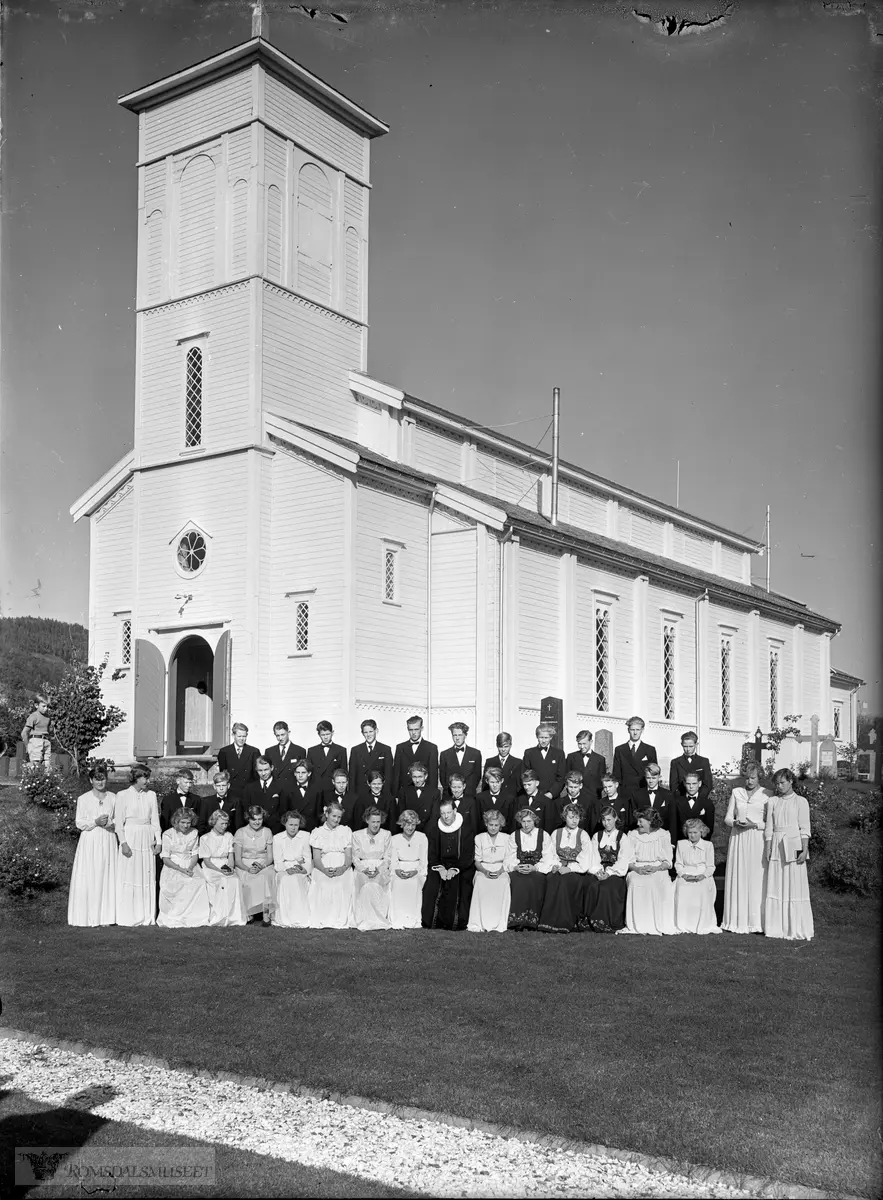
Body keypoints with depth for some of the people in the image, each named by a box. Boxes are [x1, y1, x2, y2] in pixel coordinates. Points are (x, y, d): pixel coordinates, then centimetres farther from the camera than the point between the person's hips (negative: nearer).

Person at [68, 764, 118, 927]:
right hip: (89, 840, -2)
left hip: (107, 840, 2)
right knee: (88, 878, -4)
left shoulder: (113, 798, 7)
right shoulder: (83, 799, 1)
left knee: (107, 876, 1)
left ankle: (105, 916, 7)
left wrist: (111, 823, -9)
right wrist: (96, 822, -15)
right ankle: (87, 916, 3)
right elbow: (79, 823, 0)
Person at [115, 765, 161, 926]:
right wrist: (123, 843, -11)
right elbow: (118, 822, -2)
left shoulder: (151, 795, 10)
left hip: (147, 840, 4)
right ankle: (128, 917, 4)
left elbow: (155, 820, 11)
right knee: (129, 877, -3)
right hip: (130, 838, -4)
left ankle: (147, 917, 10)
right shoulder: (123, 795, -1)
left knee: (148, 878, 4)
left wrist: (158, 841, 3)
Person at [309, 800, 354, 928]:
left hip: (342, 869, 0)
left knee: (341, 885, -34)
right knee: (323, 885, -34)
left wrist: (342, 868, -17)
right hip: (323, 869, 0)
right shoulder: (317, 832, 14)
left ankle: (342, 921, -29)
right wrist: (325, 870, -19)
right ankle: (323, 921, -27)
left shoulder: (346, 831, 17)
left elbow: (349, 857, 6)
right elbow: (316, 859, 4)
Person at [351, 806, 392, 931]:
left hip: (381, 870, 0)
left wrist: (378, 870, -13)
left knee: (374, 885, -34)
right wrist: (364, 869, -13)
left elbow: (387, 858, 6)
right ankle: (364, 921, -32)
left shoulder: (386, 835, 11)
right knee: (367, 885, -34)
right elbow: (355, 858, 6)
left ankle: (380, 920, -30)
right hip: (362, 869, 0)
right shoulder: (357, 835, 10)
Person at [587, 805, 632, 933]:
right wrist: (598, 871, -11)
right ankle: (596, 921, -24)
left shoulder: (622, 838, 8)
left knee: (608, 885, -34)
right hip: (600, 873, 3)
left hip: (616, 873, -3)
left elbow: (623, 861, -4)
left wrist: (609, 872, -17)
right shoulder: (597, 837, 19)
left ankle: (611, 923, -29)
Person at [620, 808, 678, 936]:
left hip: (658, 870, 0)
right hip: (637, 870, 1)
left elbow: (668, 862, 3)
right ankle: (638, 924, -31)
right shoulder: (633, 835, 11)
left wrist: (655, 868, -16)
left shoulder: (663, 835, 7)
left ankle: (661, 924, -25)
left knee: (665, 886, -34)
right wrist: (637, 868, -16)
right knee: (636, 884, -34)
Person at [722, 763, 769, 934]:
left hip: (757, 839, -3)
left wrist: (754, 825, -16)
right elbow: (727, 818, 10)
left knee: (756, 880, -4)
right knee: (737, 879, 2)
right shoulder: (736, 793, 11)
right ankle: (737, 921, 9)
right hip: (738, 840, 3)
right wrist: (735, 822, -11)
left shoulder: (766, 795, 3)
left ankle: (756, 922, 2)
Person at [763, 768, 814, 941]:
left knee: (795, 887, -3)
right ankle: (776, 927, 9)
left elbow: (804, 828, -2)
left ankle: (797, 930, 1)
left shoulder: (800, 801, 1)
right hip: (776, 846, 3)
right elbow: (768, 828, 10)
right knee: (775, 886, 3)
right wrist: (767, 849, 3)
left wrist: (804, 850, -9)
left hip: (794, 846, -3)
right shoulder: (772, 801, 10)